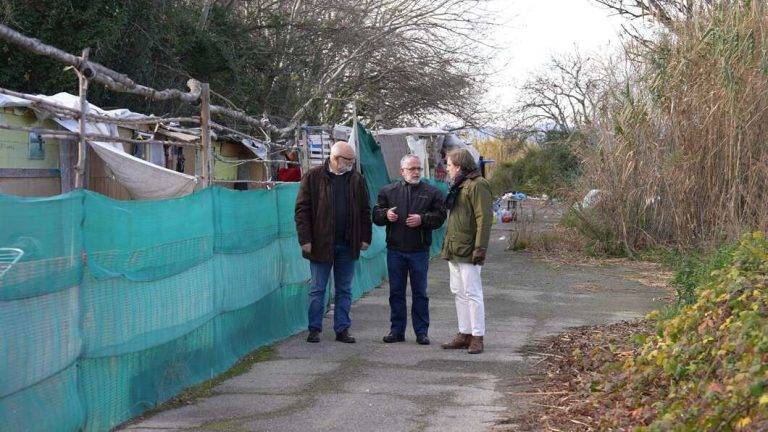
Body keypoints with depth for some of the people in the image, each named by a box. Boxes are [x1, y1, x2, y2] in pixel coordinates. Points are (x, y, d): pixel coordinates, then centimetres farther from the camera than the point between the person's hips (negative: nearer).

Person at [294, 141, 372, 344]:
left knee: (344, 290, 9)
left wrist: (365, 238, 2)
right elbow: (302, 210, -5)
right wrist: (305, 240, -11)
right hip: (321, 243, -3)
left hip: (348, 244, 3)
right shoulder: (313, 177, -4)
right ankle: (314, 329, 13)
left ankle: (342, 329, 16)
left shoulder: (357, 179, 6)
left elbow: (365, 211, 10)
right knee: (317, 289, 5)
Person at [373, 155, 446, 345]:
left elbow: (440, 216, -2)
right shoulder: (388, 191, 8)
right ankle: (397, 330, 16)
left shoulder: (432, 192, 4)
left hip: (419, 251, -2)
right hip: (395, 250, 2)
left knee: (420, 292, 4)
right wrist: (386, 214, -11)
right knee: (396, 292, 7)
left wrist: (422, 219, -16)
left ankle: (421, 332, 10)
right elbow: (376, 214, 10)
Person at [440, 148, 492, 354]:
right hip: (454, 250, 10)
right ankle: (464, 334, 21)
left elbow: (484, 219, -19)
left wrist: (480, 248, -22)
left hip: (468, 251, -10)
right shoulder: (458, 186, 18)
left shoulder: (477, 185, -14)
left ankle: (477, 337, 2)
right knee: (459, 293, 13)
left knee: (472, 294, -4)